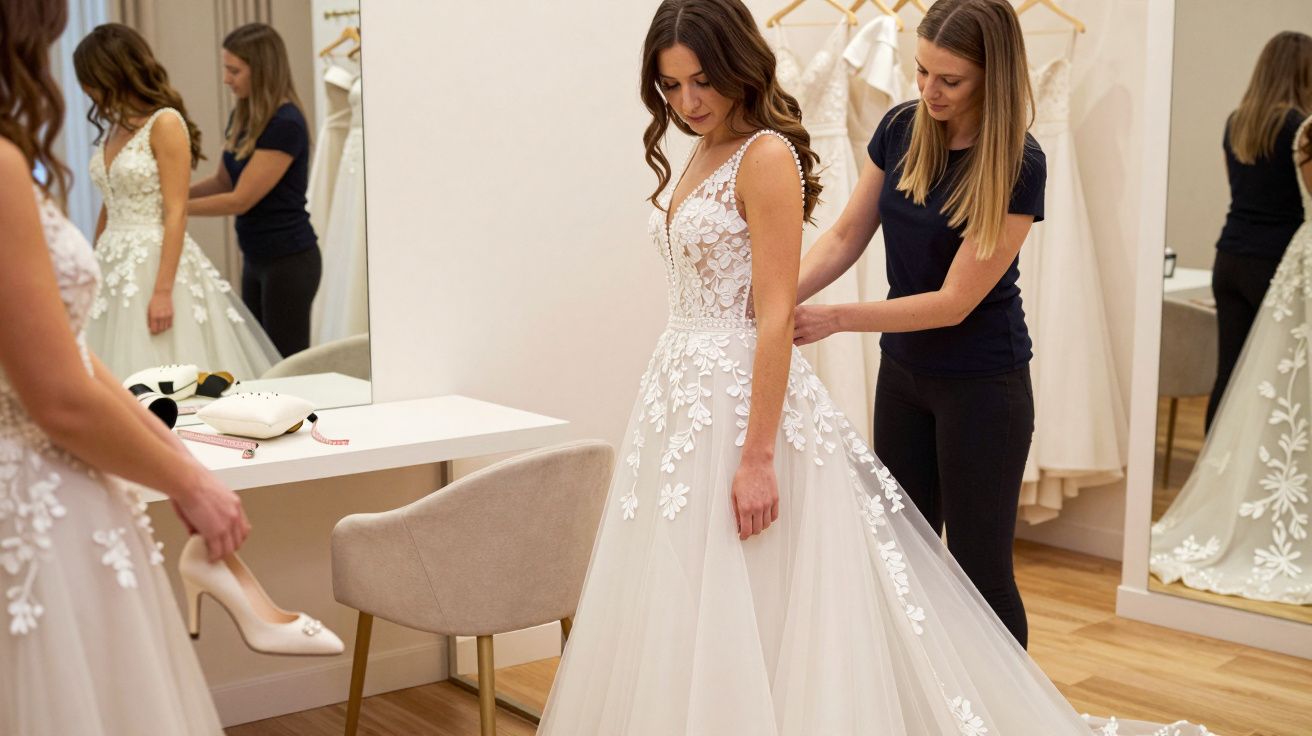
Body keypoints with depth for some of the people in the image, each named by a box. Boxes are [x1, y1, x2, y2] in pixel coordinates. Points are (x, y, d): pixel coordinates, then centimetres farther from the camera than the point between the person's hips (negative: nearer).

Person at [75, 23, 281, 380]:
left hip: (155, 263, -7)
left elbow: (176, 212, -15)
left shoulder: (165, 123, -10)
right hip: (116, 265, 7)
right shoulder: (114, 128, 14)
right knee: (124, 389, 4)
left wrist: (163, 290, -20)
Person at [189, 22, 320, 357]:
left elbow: (240, 199, -19)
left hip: (289, 262, -9)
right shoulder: (242, 117, 7)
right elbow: (223, 181, 15)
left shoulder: (285, 124, -19)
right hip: (255, 259, 9)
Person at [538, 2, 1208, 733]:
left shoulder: (767, 156, -12)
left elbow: (775, 316, -18)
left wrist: (759, 456, -21)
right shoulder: (702, 156, 13)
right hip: (684, 393, 8)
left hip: (746, 395, -8)